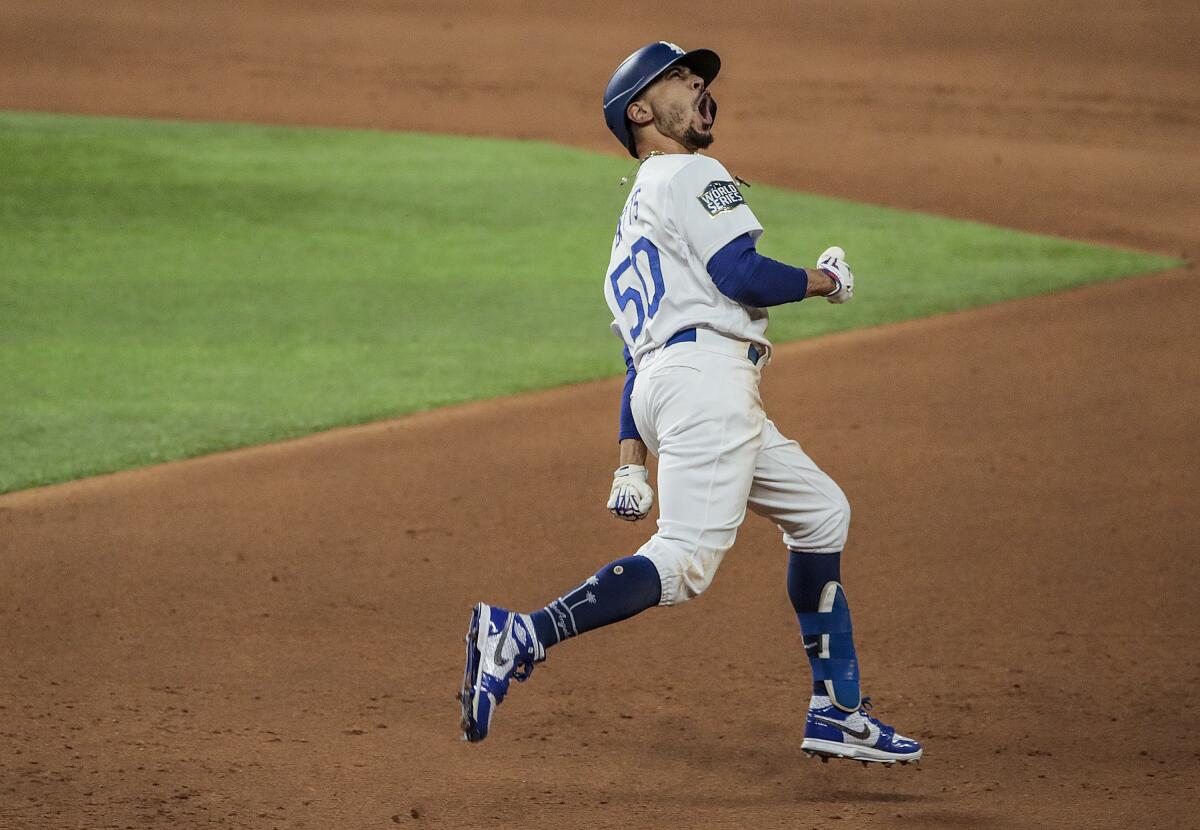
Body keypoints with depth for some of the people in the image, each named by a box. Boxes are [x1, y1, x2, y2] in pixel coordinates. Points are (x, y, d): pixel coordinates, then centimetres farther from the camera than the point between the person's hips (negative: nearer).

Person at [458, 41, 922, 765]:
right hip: (706, 373, -10)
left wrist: (633, 459, 21)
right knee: (686, 558, -21)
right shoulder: (691, 175, 2)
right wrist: (823, 280, 6)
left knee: (822, 513, 18)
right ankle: (524, 636, -31)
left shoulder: (633, 221, 30)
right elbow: (741, 275, -11)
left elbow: (636, 355, 25)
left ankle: (838, 715, 15)